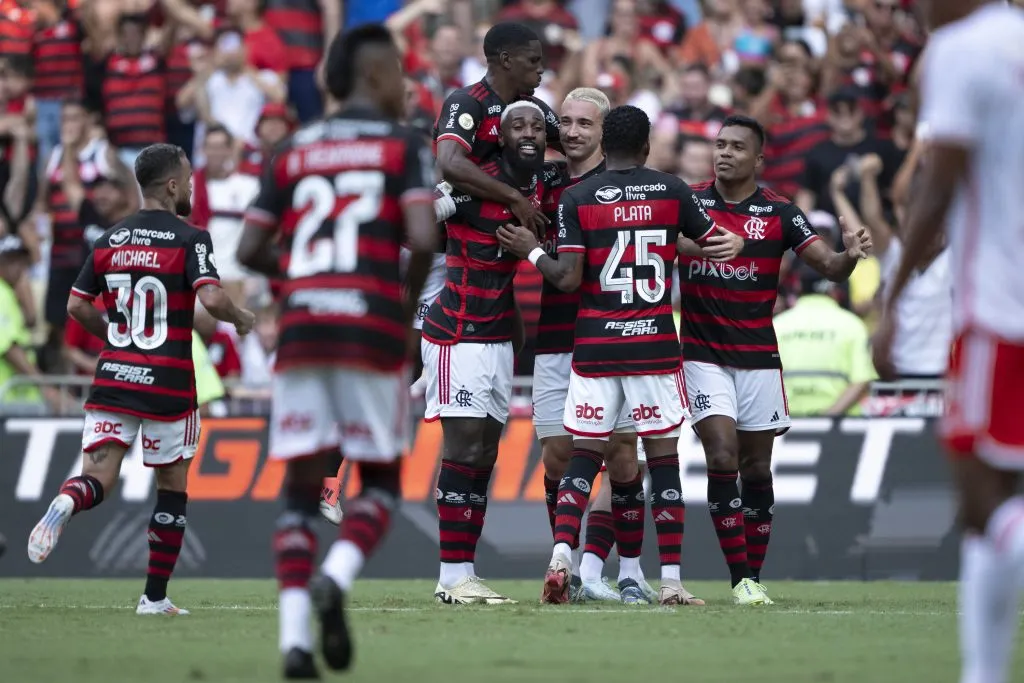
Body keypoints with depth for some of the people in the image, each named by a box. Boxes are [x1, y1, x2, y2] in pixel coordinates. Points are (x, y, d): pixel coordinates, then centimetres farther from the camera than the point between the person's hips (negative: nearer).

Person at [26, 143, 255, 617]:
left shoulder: (108, 240, 9)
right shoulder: (190, 239, -7)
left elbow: (77, 306, 11)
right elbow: (211, 298, -20)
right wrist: (241, 319, 1)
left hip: (113, 378, 3)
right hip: (169, 383, -3)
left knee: (98, 477, -2)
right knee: (173, 485, 12)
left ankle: (65, 503, -39)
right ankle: (155, 597, 13)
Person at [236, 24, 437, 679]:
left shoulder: (292, 151, 14)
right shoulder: (404, 146, 3)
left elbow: (251, 251, 8)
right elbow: (423, 239, -11)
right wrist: (410, 300, 7)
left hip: (299, 329, 3)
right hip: (372, 326, -3)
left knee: (302, 488, 8)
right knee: (382, 479, 11)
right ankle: (336, 576, -18)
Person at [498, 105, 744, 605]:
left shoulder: (576, 198, -1)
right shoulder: (672, 191, 3)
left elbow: (568, 279, -6)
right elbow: (717, 244, 12)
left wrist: (531, 251, 10)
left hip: (595, 346, 0)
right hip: (655, 342, 0)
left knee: (585, 455, 6)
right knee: (663, 456, 4)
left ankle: (562, 551, -15)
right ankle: (671, 578, 1)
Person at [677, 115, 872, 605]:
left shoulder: (779, 214, -1)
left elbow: (827, 266, -6)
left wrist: (850, 256, -28)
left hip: (758, 357, 1)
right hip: (702, 356, -1)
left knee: (756, 469, 6)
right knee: (722, 458, -13)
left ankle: (754, 576, 17)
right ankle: (741, 579, -10)